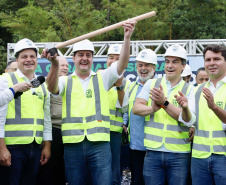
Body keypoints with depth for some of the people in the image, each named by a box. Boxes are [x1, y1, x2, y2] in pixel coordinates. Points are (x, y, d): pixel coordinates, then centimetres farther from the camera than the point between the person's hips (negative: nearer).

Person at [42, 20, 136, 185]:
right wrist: (55, 65, -31)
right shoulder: (66, 81, 11)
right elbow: (52, 88, -10)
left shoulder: (102, 78, 12)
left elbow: (122, 64, -3)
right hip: (73, 144, 1)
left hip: (99, 143, -1)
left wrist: (127, 37, -18)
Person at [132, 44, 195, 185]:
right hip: (153, 152, 1)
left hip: (179, 154, -1)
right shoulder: (152, 84, 10)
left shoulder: (189, 90, 4)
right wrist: (152, 109, -20)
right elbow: (136, 108, 0)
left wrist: (164, 103, -21)